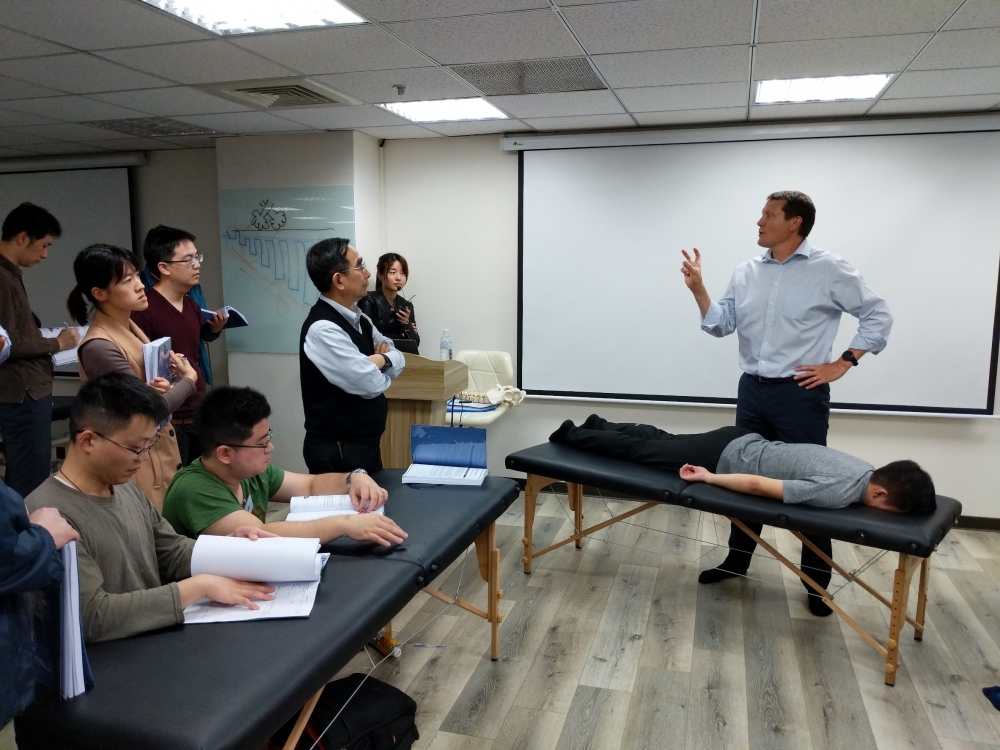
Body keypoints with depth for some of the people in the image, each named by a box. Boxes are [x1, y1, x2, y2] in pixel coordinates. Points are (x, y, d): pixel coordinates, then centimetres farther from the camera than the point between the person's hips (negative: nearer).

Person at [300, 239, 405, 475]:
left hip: (366, 443, 9)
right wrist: (379, 367, -3)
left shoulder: (358, 318, 5)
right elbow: (371, 384, -26)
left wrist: (382, 360, -14)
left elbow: (398, 359, 8)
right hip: (338, 452, -9)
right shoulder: (323, 330, -24)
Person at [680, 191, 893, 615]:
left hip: (800, 394, -5)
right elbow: (721, 325, 5)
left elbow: (878, 315, -3)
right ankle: (737, 559, 31)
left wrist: (842, 364, -8)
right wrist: (698, 289, -7)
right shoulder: (746, 273, 7)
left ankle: (817, 581, 19)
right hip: (752, 391, 5)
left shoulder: (828, 270, -7)